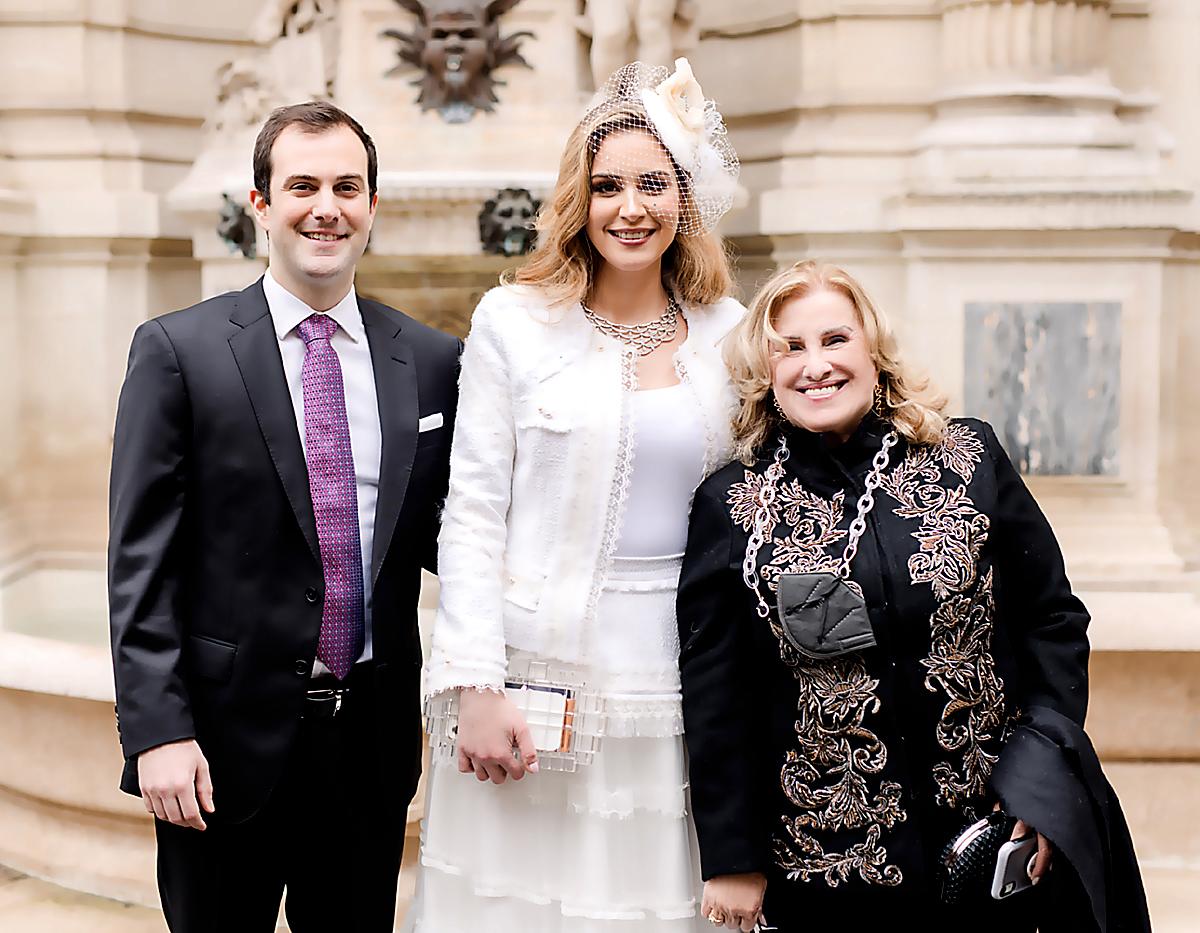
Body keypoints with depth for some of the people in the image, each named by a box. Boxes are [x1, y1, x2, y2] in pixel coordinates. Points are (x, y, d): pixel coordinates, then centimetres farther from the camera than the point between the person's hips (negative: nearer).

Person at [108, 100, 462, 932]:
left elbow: (439, 532, 11)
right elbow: (141, 559, -7)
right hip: (228, 738, -3)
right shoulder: (179, 350, -4)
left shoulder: (432, 361, 5)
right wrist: (157, 732, -13)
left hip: (373, 741, 3)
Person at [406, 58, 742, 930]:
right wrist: (479, 688, -11)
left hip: (675, 682, 2)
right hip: (537, 666, -2)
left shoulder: (726, 332, 6)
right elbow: (472, 512, -4)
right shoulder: (514, 321, -2)